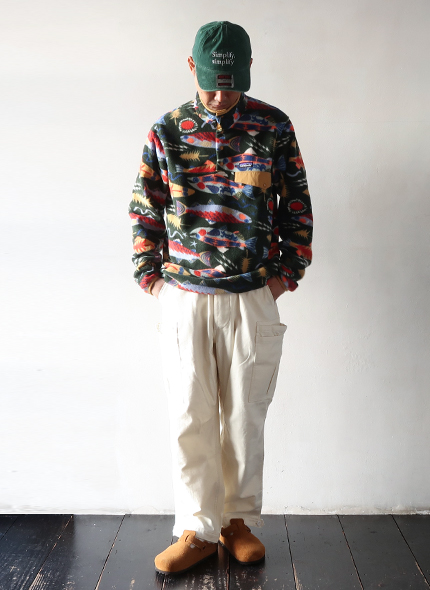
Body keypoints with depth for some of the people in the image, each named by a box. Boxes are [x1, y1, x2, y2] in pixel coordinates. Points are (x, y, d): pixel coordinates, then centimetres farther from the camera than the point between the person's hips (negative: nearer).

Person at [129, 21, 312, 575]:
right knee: (189, 418, 3)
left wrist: (286, 273, 2)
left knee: (244, 416, 8)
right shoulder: (167, 130, 3)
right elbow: (144, 209, 9)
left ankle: (240, 520, 25)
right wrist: (151, 274, 3)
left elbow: (296, 206, 7)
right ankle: (198, 529, 18)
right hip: (183, 297, 1)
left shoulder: (274, 127, 1)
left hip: (252, 298, 0)